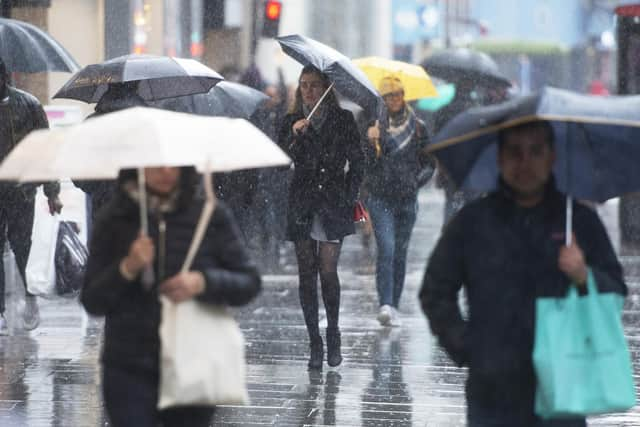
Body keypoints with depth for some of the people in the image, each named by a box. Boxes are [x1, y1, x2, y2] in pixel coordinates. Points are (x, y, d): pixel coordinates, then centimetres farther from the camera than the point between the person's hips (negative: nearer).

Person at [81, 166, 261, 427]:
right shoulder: (114, 220, 1)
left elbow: (249, 283, 3)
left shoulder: (211, 216, 0)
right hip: (130, 375, 0)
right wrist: (127, 269, -16)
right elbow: (92, 302, 2)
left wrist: (203, 282, -16)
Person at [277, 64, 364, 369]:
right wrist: (295, 137, -17)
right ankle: (314, 342, 4)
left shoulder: (342, 119, 5)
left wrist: (349, 197, -2)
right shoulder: (291, 122, 8)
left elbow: (357, 162, 7)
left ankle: (333, 335, 8)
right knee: (307, 273, 0)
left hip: (333, 204, -2)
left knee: (328, 270, -8)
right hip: (302, 204, 2)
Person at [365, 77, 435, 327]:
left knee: (400, 253, 7)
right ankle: (385, 305, -24)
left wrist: (416, 181, 3)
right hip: (380, 198, -3)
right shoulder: (373, 125, 1)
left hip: (407, 199, 3)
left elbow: (429, 162, 14)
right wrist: (371, 142, -20)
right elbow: (365, 162, -4)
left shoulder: (417, 127, 6)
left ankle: (394, 306, 15)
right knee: (386, 248, -16)